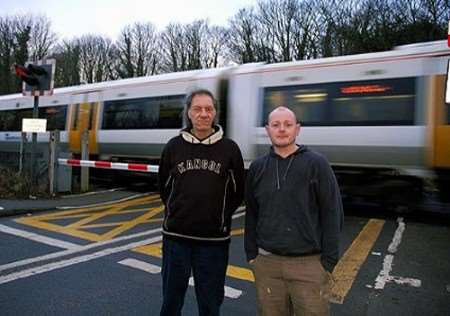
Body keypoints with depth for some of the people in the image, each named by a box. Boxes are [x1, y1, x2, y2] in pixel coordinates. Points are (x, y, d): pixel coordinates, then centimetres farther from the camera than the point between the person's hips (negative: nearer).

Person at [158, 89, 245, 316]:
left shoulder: (229, 148, -4)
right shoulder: (174, 146, 0)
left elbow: (238, 192, 5)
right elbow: (164, 186, 12)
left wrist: (221, 215, 3)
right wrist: (176, 212, 8)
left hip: (214, 240, -1)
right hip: (175, 236, 1)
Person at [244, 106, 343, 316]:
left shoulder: (316, 164, -4)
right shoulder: (257, 168, 6)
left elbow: (332, 213, -4)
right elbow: (251, 215, 11)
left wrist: (328, 260, -7)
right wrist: (251, 254, 8)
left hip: (310, 264, -2)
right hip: (267, 263, 3)